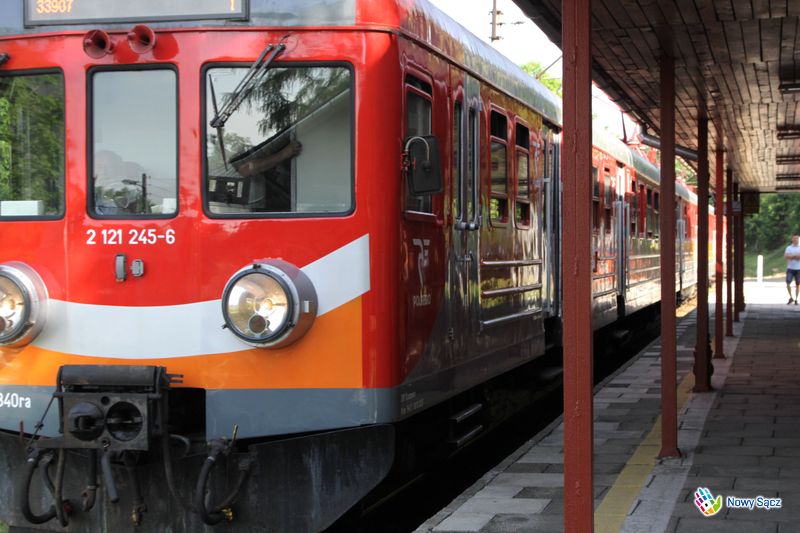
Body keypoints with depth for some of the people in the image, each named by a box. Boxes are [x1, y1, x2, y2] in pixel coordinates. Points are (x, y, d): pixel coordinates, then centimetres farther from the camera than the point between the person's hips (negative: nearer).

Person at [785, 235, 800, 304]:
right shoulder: (789, 248, 4)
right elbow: (785, 256, -9)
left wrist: (792, 256, -14)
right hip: (790, 268, -1)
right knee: (788, 283, -10)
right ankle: (791, 298, 5)